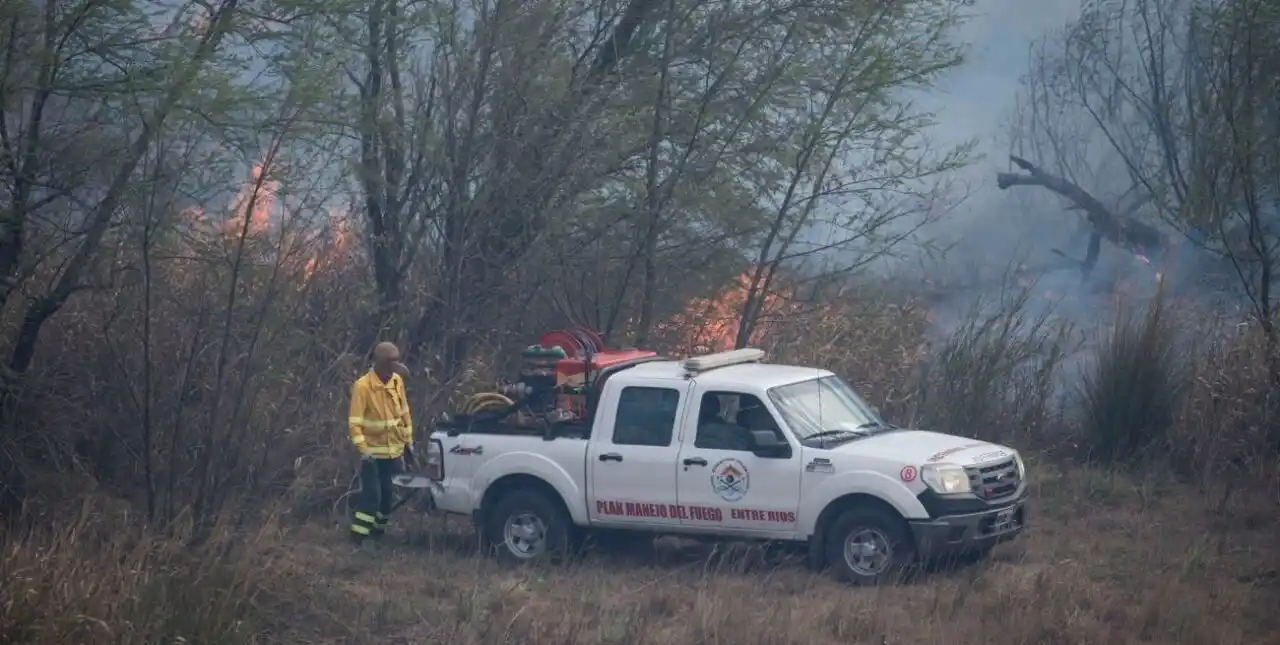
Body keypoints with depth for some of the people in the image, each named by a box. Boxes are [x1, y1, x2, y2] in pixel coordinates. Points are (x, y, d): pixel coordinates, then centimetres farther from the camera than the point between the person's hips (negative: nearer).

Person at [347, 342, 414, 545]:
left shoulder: (397, 381, 1)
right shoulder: (363, 386, -19)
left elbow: (404, 413, 12)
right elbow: (354, 422, -20)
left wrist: (408, 441, 13)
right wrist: (363, 449, -27)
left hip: (394, 450, 6)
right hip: (372, 452, -6)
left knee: (389, 494, 14)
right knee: (372, 494, -12)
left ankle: (378, 530, 31)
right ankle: (358, 538, -6)